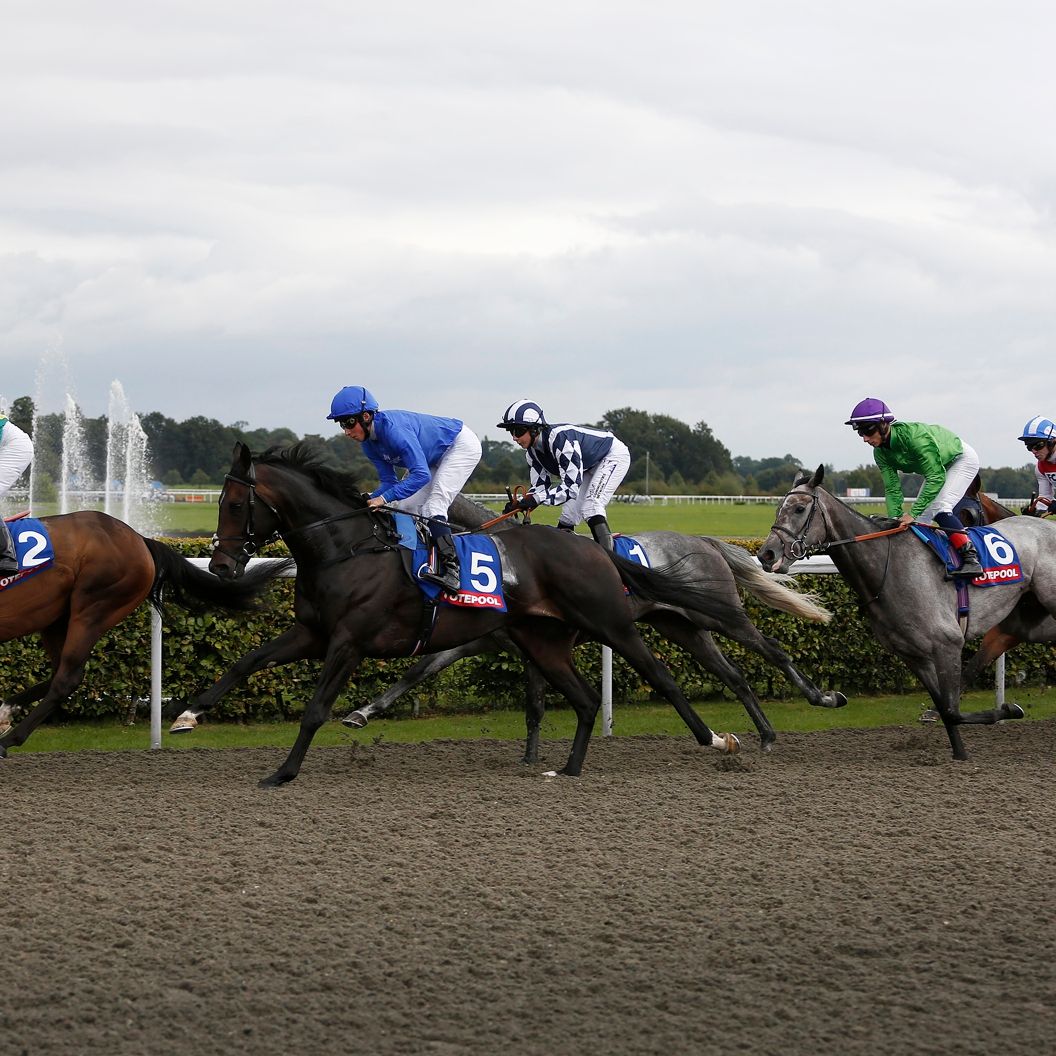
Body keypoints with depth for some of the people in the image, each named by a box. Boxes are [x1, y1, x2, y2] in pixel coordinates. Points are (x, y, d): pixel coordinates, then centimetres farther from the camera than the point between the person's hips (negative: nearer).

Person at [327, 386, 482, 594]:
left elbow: (421, 474, -41)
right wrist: (369, 502, -22)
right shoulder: (369, 444, -8)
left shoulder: (393, 428, -36)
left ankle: (451, 571, -33)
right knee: (405, 508, 3)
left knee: (433, 507, -24)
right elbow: (388, 481, -4)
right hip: (435, 458, 10)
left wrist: (384, 498, -44)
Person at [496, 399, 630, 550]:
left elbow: (571, 487, -40)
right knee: (568, 514, 2)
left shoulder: (560, 438, -38)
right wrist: (521, 503, -26)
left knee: (591, 507, -25)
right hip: (590, 466, 9)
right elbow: (539, 486, -7)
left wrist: (536, 499, -46)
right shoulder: (532, 451, -9)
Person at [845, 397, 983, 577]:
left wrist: (913, 513, -42)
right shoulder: (880, 453, -16)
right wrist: (895, 519, -27)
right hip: (937, 468, 8)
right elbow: (892, 489, -11)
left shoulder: (913, 434, -39)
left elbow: (936, 478, -40)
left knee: (939, 507, -26)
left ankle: (971, 560, -28)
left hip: (961, 459, -8)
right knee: (919, 519, 1)